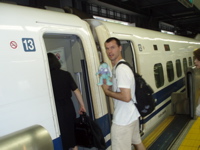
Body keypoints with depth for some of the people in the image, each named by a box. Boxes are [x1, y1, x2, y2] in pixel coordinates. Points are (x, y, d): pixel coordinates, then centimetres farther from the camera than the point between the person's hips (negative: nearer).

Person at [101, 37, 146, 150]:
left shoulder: (121, 70, -23)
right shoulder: (118, 67, 8)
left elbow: (126, 97, -27)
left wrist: (108, 92, -15)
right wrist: (109, 86, 2)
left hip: (123, 119, -10)